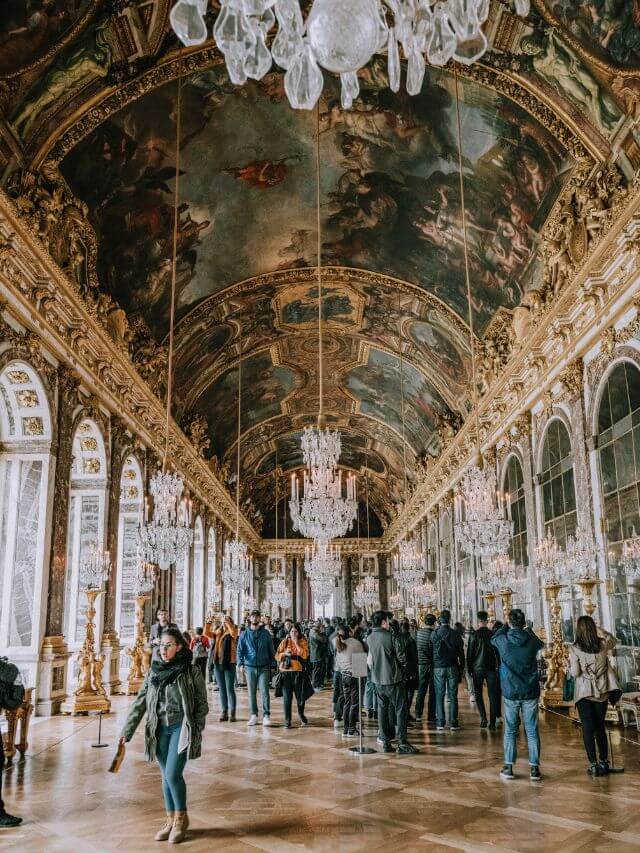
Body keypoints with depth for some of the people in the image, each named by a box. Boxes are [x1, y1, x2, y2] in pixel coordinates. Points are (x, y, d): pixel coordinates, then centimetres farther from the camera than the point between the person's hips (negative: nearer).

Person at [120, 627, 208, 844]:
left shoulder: (191, 671, -7)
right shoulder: (153, 672, 4)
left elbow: (201, 703, -1)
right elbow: (139, 703, 4)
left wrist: (197, 731, -7)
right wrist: (126, 732, 0)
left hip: (181, 728, -4)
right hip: (160, 730, 4)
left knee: (173, 774, -11)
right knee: (166, 776, 11)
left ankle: (181, 818, 11)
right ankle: (171, 820, 26)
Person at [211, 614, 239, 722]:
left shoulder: (232, 632, -2)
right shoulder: (218, 632, 13)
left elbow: (234, 633, -25)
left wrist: (228, 621, -26)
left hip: (229, 664, -5)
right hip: (217, 664, 5)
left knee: (230, 689, -3)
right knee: (221, 689, 10)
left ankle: (232, 713, 2)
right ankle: (224, 712, 17)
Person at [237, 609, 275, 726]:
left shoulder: (266, 633, 4)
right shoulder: (245, 634, 5)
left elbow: (271, 650, 6)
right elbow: (240, 650, 3)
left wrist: (272, 663, 1)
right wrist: (241, 664, -9)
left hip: (264, 667, -1)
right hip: (250, 667, 1)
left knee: (264, 692, -6)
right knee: (251, 692, 7)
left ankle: (266, 715, -2)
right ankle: (253, 715, 16)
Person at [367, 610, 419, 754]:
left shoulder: (369, 639, 1)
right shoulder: (391, 637, -15)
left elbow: (370, 660, 8)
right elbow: (402, 658, -9)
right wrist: (401, 669, 8)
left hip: (378, 680, 5)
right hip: (393, 679, -5)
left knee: (382, 710, 11)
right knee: (400, 710, 2)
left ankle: (385, 742, 14)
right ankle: (402, 742, 0)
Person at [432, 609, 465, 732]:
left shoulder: (435, 634, -6)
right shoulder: (455, 634, -3)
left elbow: (431, 652, 1)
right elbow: (461, 653, 2)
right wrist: (461, 668, 9)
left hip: (438, 668, 0)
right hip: (452, 668, 0)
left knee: (439, 696, 5)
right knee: (453, 696, 5)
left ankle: (440, 723, 4)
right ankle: (453, 723, 5)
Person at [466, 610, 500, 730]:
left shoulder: (474, 635, -6)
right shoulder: (493, 635, -2)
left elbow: (469, 653, -3)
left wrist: (469, 669, 6)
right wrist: (498, 668, 13)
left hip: (478, 668, -1)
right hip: (491, 668, 1)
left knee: (478, 694, 13)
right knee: (492, 696, 6)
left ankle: (483, 718, -4)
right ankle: (492, 723, 4)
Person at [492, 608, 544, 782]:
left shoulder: (503, 640, -9)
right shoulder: (532, 641, -8)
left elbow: (493, 639, 15)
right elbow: (541, 644, 18)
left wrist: (506, 626, 23)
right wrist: (529, 630, 30)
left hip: (510, 693, 0)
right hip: (530, 692, 1)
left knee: (510, 730, 9)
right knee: (532, 731, 7)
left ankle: (509, 767, 11)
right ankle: (534, 769, 8)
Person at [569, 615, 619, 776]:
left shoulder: (574, 648, -14)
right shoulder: (603, 644, -4)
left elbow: (575, 673, -13)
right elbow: (614, 641, 19)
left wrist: (569, 664, 5)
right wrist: (601, 630, 18)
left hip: (584, 693, -3)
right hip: (602, 692, 3)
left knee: (588, 728, 3)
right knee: (601, 727, 15)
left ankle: (593, 765, 3)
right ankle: (604, 762, 20)